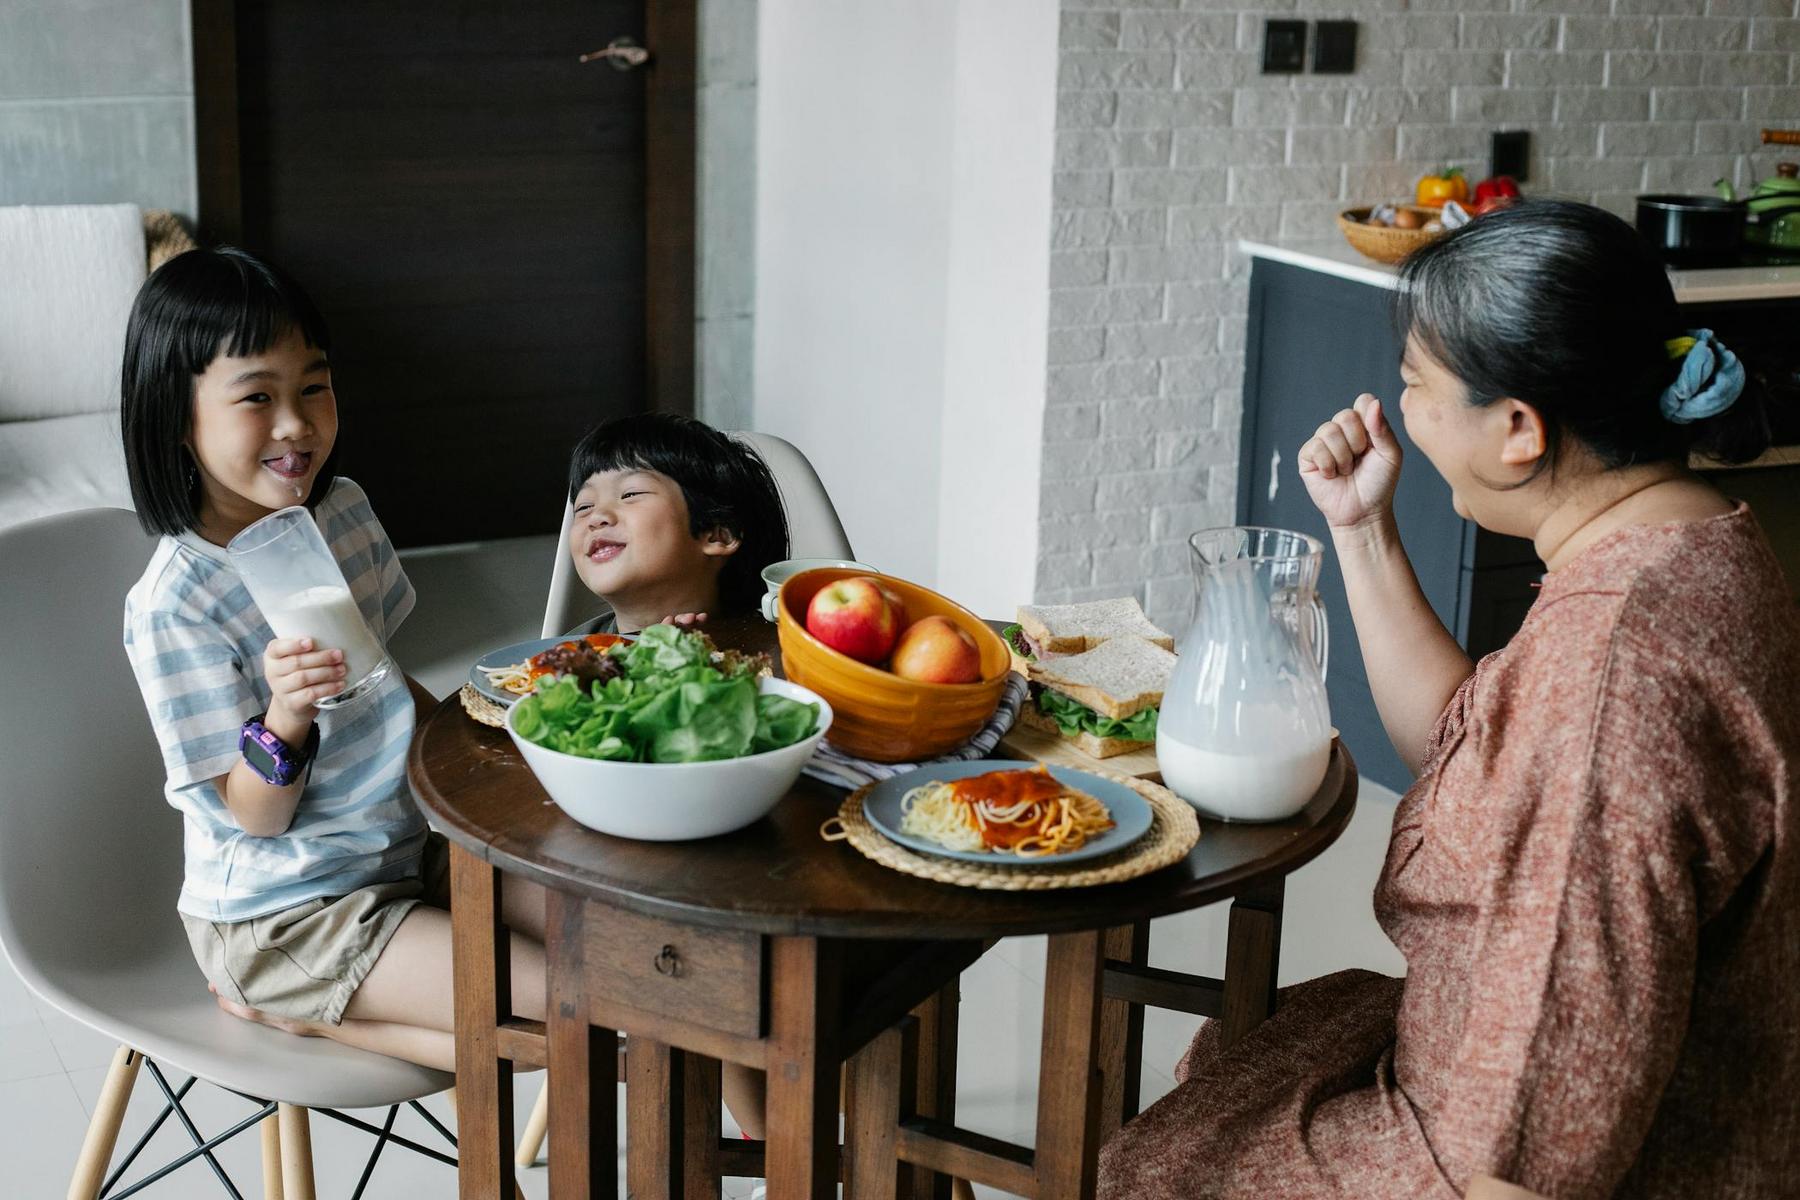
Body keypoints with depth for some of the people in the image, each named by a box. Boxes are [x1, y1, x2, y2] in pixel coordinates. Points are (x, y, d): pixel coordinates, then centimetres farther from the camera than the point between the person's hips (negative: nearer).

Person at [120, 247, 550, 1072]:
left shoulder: (344, 513, 1)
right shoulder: (176, 602, -21)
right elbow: (252, 818, -17)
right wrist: (286, 717, -35)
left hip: (399, 853, 8)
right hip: (281, 914, -8)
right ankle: (287, 1006, -2)